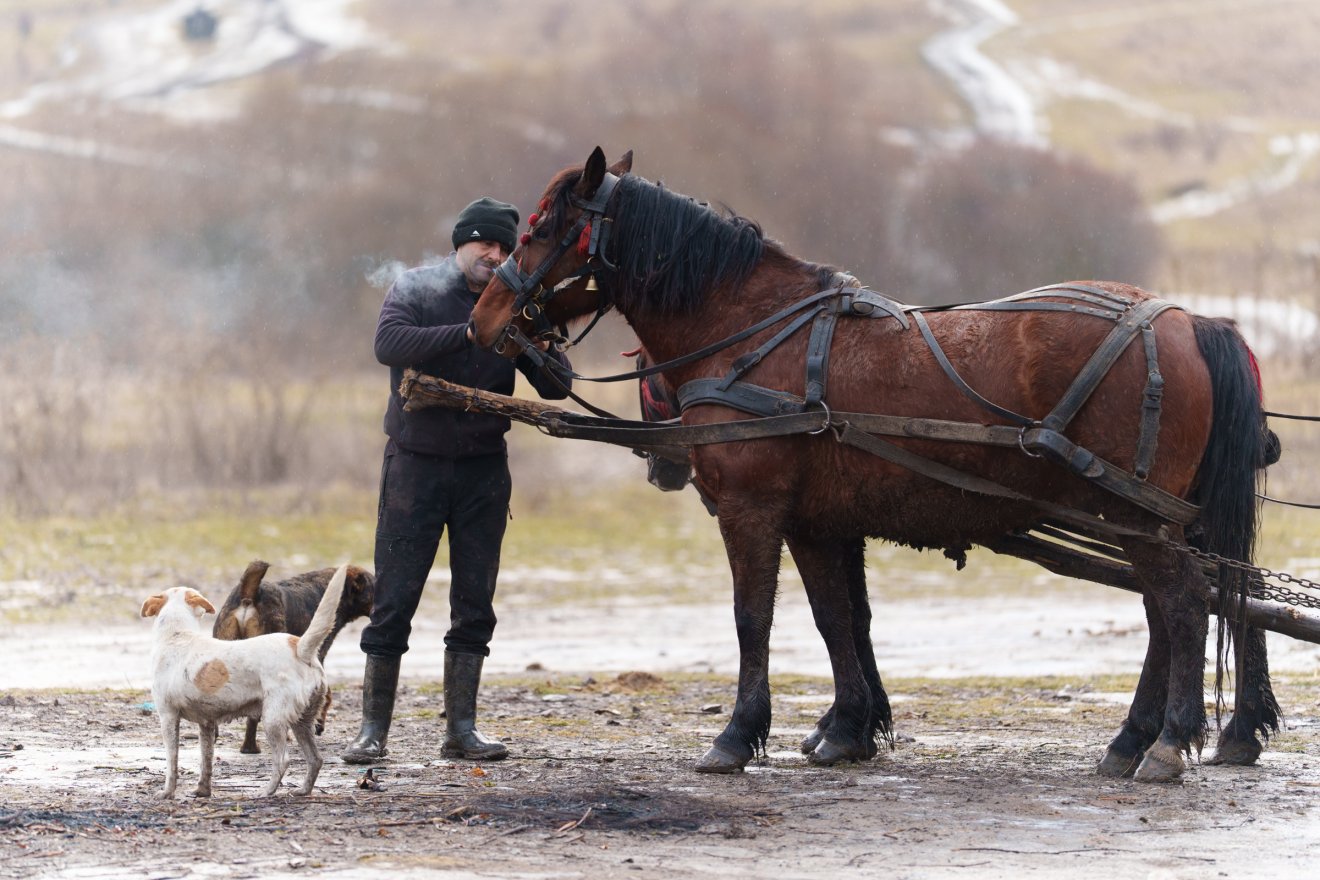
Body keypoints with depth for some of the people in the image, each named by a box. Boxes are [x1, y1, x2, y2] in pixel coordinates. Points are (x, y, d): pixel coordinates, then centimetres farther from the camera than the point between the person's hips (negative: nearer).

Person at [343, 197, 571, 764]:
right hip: (416, 465, -3)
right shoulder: (414, 290, -2)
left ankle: (461, 729, 11)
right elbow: (390, 345, -23)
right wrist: (470, 332, -26)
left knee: (475, 605, 4)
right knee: (395, 598, -3)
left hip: (483, 471, 3)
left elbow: (555, 388, 2)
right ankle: (373, 729, 2)